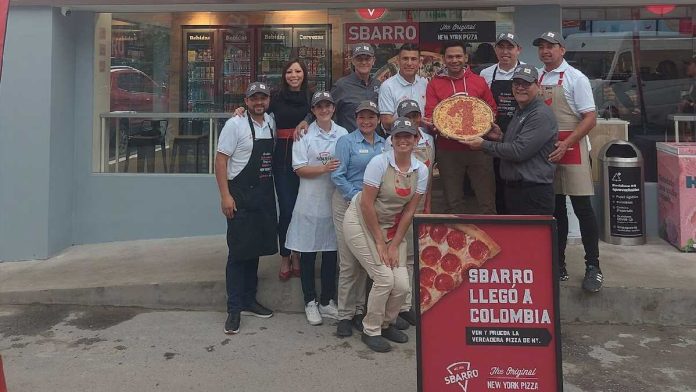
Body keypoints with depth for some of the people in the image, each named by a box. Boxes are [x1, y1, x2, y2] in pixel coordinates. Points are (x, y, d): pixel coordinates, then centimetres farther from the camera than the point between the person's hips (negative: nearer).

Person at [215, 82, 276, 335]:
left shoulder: (271, 123, 9)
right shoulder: (235, 124, -9)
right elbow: (220, 160, -10)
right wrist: (225, 196, -17)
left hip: (265, 196, 6)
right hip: (240, 195, -6)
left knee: (255, 249, 13)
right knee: (239, 252, -3)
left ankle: (249, 301, 25)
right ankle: (234, 309, 5)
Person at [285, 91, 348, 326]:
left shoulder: (343, 134, 8)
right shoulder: (305, 135, -1)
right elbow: (299, 168, -6)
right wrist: (324, 168, -18)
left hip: (335, 200, 3)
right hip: (310, 202, -2)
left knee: (331, 252, 10)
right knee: (308, 252, 4)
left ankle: (327, 302, 24)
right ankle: (310, 302, 19)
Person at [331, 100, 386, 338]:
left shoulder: (384, 144, 11)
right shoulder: (346, 141, -2)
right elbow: (338, 176, -8)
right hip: (348, 204, -4)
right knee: (349, 262, -3)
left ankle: (359, 310, 21)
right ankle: (345, 315, 7)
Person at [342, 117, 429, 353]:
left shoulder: (421, 170, -5)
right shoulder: (379, 162, -18)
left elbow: (409, 211, -3)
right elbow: (367, 204, -18)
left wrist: (394, 245, -6)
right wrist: (380, 242, -15)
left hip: (392, 226, 5)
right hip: (361, 222, -4)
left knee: (402, 284, -6)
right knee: (384, 278, -15)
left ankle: (386, 324, 23)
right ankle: (370, 331, 8)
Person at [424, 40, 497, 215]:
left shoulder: (479, 81, 9)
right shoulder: (435, 84, 6)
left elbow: (492, 110, 15)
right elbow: (430, 115, 2)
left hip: (478, 147, 1)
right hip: (448, 150, 0)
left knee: (487, 201, 2)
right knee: (454, 203, 8)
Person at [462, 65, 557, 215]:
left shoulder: (541, 115, -15)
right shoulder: (520, 112, 16)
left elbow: (519, 151, -22)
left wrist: (484, 145, -14)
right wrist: (500, 137, 4)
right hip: (513, 190, 10)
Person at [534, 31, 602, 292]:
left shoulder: (575, 78, -3)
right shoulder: (536, 78, 12)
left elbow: (590, 118, -9)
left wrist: (565, 144, -20)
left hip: (571, 148, -5)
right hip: (544, 151, 5)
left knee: (582, 207, -4)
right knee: (555, 209, 11)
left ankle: (592, 267, 6)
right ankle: (558, 264, 20)